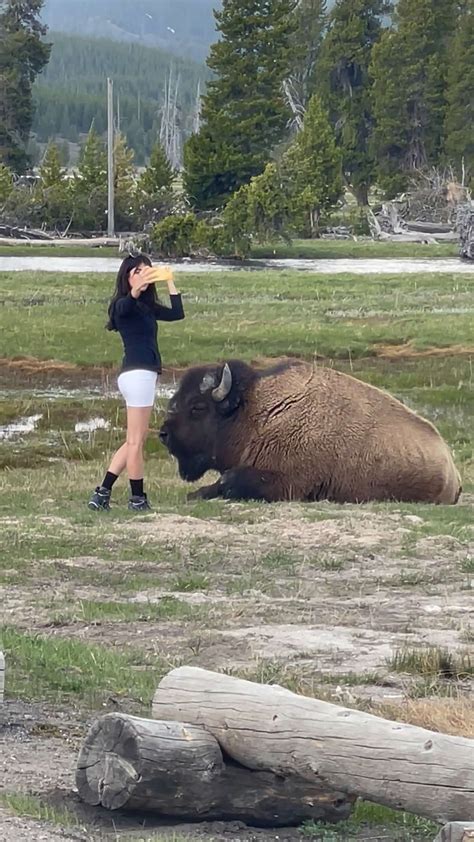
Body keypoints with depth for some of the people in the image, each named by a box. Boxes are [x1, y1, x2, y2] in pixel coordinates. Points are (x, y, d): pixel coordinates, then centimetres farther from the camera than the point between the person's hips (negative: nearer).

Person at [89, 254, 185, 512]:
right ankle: (138, 499, 4)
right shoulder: (123, 304, -8)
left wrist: (170, 282, 14)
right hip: (137, 373, -9)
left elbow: (176, 314, 14)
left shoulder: (147, 306, 18)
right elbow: (123, 307, -33)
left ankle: (102, 495, 12)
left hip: (142, 375, 9)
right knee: (136, 441, -2)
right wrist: (135, 290, -54)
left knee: (134, 441, 13)